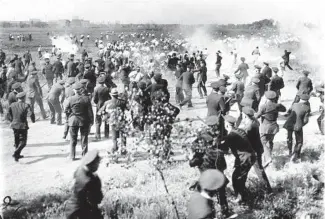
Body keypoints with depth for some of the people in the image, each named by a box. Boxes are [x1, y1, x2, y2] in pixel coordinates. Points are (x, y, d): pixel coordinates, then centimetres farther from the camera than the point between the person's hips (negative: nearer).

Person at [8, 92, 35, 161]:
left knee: (17, 141, 20)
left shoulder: (12, 105, 2)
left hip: (14, 125, 5)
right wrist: (33, 120, -3)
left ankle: (18, 155, 30)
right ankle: (16, 153, -18)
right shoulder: (26, 105, -12)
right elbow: (31, 114, -22)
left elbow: (8, 114, 7)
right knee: (23, 142, 1)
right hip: (23, 126, -5)